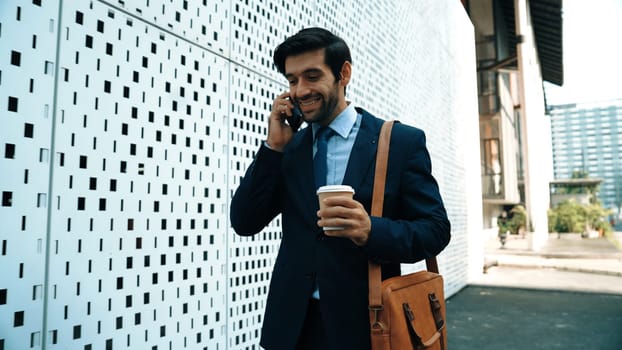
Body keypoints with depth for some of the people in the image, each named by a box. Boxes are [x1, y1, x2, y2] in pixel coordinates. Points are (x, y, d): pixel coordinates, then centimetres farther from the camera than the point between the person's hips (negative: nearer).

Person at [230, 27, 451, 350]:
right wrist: (273, 147, -9)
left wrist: (372, 230, -25)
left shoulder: (402, 141, -6)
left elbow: (435, 229, -7)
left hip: (364, 322, -2)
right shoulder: (287, 147, 3)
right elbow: (244, 223, 0)